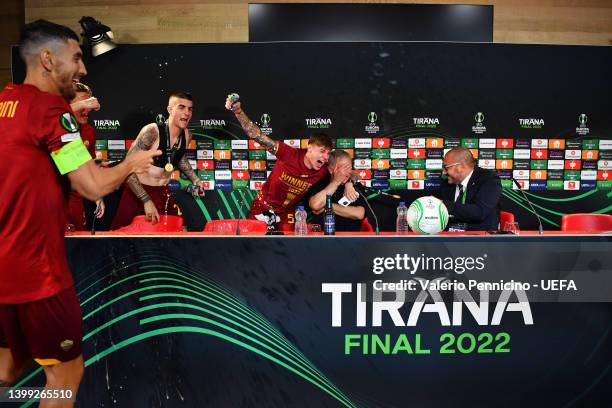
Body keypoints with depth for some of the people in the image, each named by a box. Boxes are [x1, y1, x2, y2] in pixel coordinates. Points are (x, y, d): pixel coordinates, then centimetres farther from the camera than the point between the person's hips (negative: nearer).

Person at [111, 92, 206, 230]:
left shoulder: (187, 135, -4)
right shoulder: (152, 131, -23)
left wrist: (195, 180, 7)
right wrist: (146, 200, -25)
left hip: (165, 192, 5)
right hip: (139, 191, -5)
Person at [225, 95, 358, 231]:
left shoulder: (323, 170, -17)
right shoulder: (289, 154, -27)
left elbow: (348, 173, -2)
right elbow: (257, 135, -28)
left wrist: (348, 184, -25)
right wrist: (238, 110, -37)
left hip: (286, 214, 2)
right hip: (262, 208, -2)